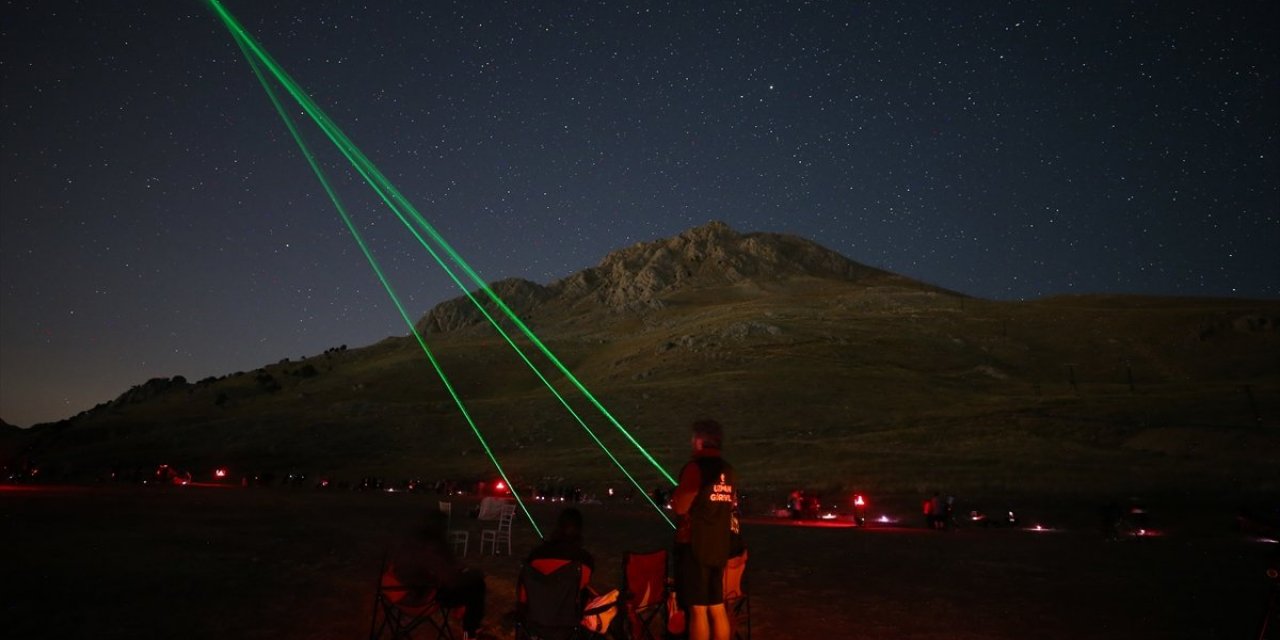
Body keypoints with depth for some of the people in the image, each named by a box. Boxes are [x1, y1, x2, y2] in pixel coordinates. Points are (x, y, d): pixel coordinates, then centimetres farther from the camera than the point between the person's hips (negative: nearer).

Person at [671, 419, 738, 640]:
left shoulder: (696, 467, -14)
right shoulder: (729, 471, 9)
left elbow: (680, 507, -16)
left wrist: (676, 491, 3)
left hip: (695, 546, -7)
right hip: (719, 547, 7)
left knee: (697, 609, -3)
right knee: (717, 608, 12)